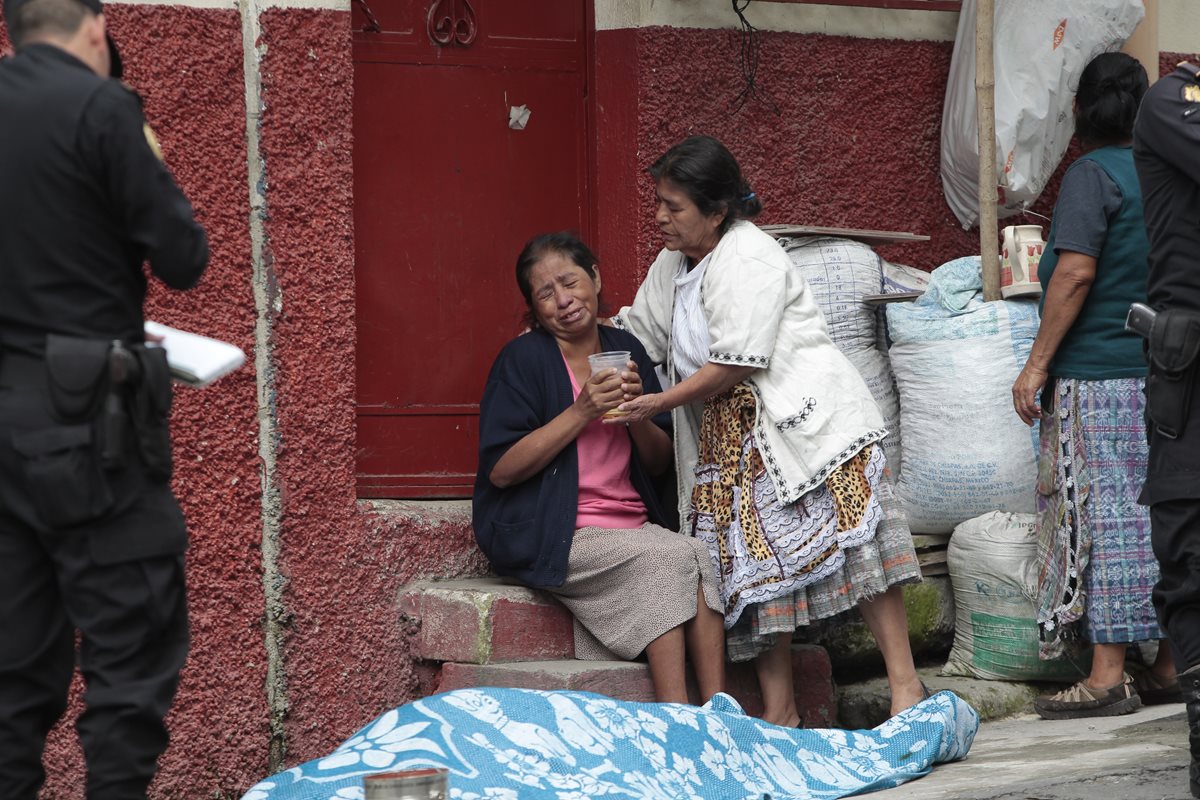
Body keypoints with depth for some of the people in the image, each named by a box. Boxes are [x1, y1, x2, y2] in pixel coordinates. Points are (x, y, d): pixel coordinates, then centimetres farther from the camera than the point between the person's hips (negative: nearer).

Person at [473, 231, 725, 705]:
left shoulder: (625, 350, 13)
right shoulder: (523, 359, -3)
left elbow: (661, 463, 14)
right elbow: (500, 470, -12)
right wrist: (581, 412, -15)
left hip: (634, 526, 5)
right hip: (555, 538, -5)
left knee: (701, 560, -25)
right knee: (669, 558, -29)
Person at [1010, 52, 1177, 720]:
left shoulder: (1094, 175, -9)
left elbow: (1076, 273, -18)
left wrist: (1038, 364, -14)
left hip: (1098, 375, -7)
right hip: (1166, 378, 7)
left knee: (1103, 516, -7)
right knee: (1163, 515, 10)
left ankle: (1108, 677, -8)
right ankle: (1170, 667, 12)